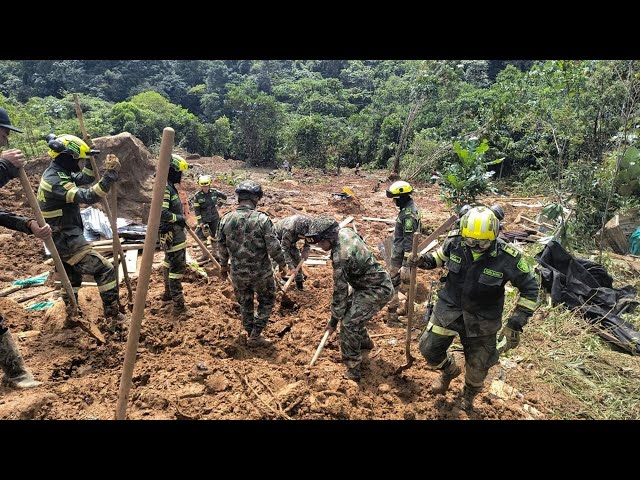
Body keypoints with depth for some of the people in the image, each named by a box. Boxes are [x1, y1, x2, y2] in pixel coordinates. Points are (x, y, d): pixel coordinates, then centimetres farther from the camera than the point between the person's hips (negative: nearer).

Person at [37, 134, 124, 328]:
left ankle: (71, 317, 36)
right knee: (105, 269, -9)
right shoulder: (55, 180, -23)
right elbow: (87, 197, -34)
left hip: (62, 239, 11)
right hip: (67, 240, -11)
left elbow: (85, 179, 20)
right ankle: (113, 316, -7)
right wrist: (110, 174, -39)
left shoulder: (55, 173, 8)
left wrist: (90, 159, 6)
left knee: (72, 277, 24)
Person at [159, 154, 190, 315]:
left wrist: (181, 218, 13)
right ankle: (178, 303, -5)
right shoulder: (165, 188, -20)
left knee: (169, 262, 22)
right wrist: (180, 218, -17)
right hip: (172, 234, -11)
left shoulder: (170, 187, 11)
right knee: (177, 266, -9)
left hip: (175, 232, 11)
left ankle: (168, 293, 37)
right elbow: (162, 213, -28)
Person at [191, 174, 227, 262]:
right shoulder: (197, 196, -13)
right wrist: (200, 222, -14)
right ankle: (204, 255, 10)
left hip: (214, 218, 2)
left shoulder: (214, 192, -9)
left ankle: (215, 252, 29)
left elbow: (225, 197, 9)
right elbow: (196, 210, -10)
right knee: (203, 237, -3)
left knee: (214, 235, 13)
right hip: (204, 219, -2)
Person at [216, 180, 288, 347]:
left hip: (237, 273, 4)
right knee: (267, 301, 19)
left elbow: (221, 246, 4)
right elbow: (274, 247, -16)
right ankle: (255, 336, 19)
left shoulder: (226, 219, -7)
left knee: (245, 304, 23)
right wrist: (282, 264, 1)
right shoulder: (262, 219, -20)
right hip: (261, 272, -3)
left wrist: (224, 266, 20)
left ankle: (251, 335, 35)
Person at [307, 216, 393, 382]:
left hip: (377, 291, -10)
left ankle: (353, 371, -1)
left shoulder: (340, 257, -30)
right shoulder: (345, 232, -6)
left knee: (349, 324, -11)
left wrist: (334, 321, -10)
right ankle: (364, 341, 43)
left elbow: (340, 292, -22)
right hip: (372, 281, 10)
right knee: (350, 308, 21)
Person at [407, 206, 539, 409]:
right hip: (449, 308, 2)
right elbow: (441, 255, 8)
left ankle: (469, 394, 53)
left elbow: (529, 289, -10)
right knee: (429, 349, 7)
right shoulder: (455, 241, -17)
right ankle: (449, 370, 44)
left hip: (482, 320, -1)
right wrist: (425, 261, -13)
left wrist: (516, 324, -14)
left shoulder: (508, 257, -24)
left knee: (477, 368, 16)